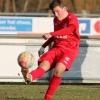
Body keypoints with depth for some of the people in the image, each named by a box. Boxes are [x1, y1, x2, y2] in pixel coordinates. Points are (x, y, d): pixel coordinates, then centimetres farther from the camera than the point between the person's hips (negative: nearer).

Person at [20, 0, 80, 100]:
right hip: (56, 48, 6)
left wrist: (51, 34, -46)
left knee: (58, 70, -29)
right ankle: (29, 76, -53)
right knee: (43, 65, -24)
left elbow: (69, 29, -34)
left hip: (69, 49, -6)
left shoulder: (72, 19, -11)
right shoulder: (56, 20, 12)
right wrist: (44, 46, 21)